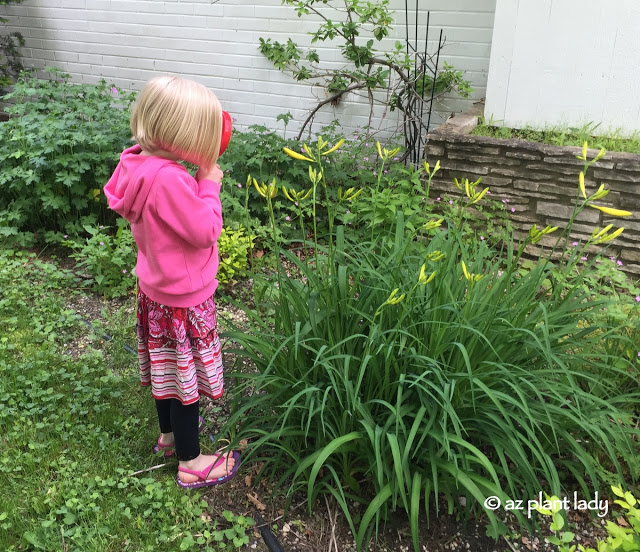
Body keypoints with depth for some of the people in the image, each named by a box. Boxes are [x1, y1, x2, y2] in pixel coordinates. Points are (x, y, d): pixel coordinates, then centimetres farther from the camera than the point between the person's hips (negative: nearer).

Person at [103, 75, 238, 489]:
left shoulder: (142, 165, -3)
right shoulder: (170, 179, -32)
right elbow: (205, 230, -25)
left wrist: (200, 180, -3)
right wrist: (209, 184, -14)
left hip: (156, 289, 9)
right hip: (184, 300, -9)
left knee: (167, 367, 25)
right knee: (187, 375, 7)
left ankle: (170, 432, 47)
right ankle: (190, 462, 25)